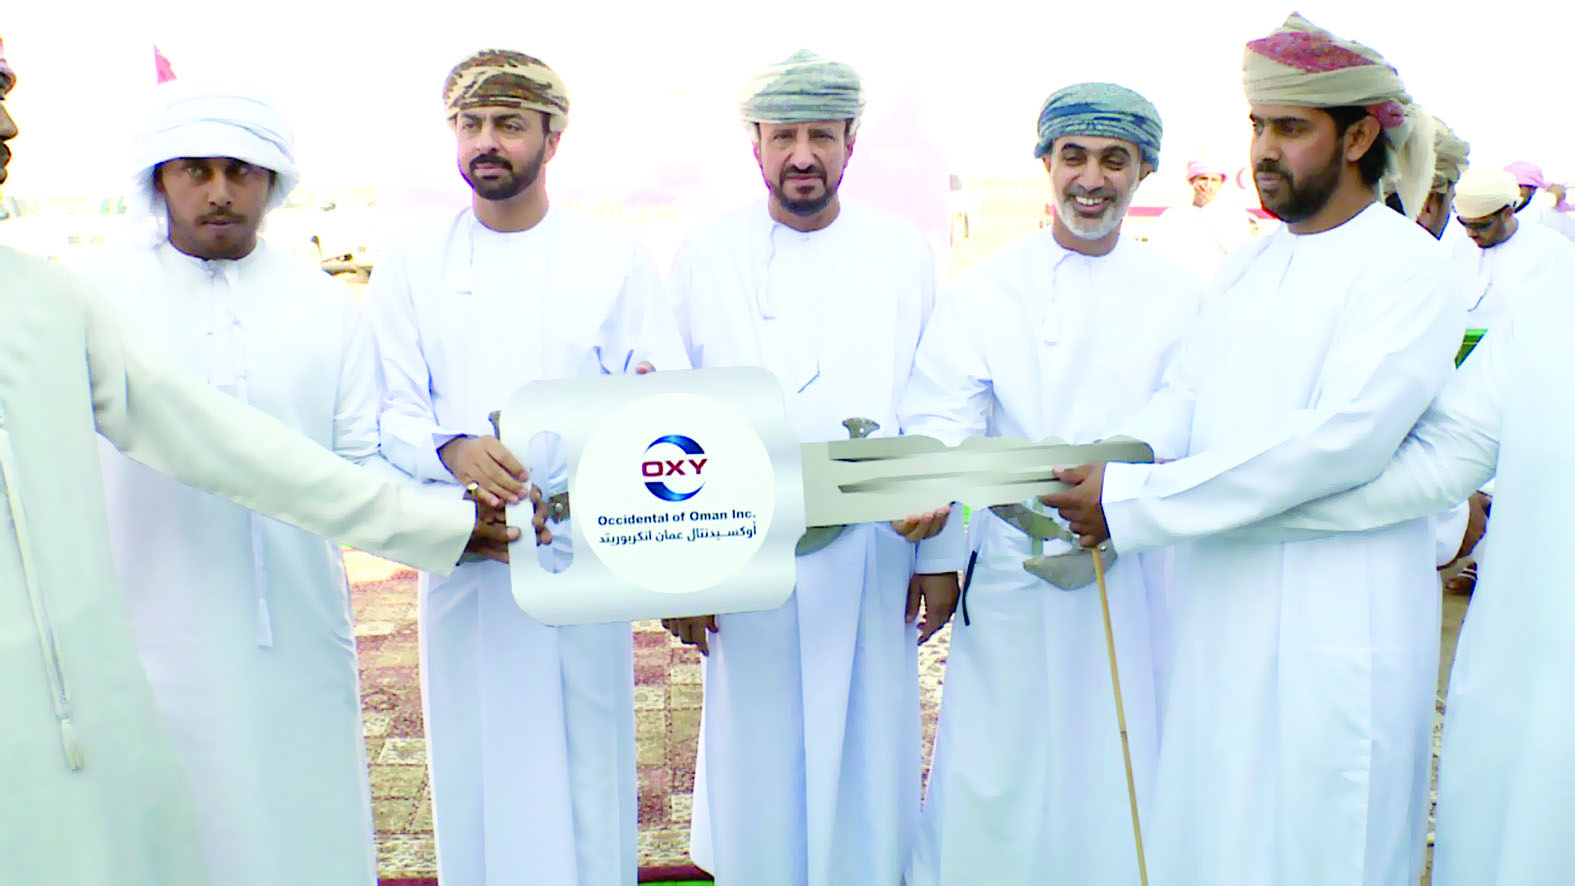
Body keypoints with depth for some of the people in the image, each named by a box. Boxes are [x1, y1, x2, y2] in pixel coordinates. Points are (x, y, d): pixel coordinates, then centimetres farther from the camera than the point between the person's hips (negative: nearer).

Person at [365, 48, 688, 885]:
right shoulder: (411, 265, 8)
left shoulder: (615, 260, 6)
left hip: (588, 552, 0)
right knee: (481, 771, 7)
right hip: (465, 557, 1)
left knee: (586, 768, 6)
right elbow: (388, 410, 1)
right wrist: (453, 449, -20)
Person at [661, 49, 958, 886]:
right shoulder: (705, 257, 1)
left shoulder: (905, 254, 4)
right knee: (760, 759, 11)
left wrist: (941, 552, 1)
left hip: (874, 557, 1)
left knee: (865, 753, 11)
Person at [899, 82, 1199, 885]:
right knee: (995, 771, 5)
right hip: (1014, 565, -1)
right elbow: (943, 417, -7)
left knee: (1123, 774, 11)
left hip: (1137, 569, 2)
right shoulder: (985, 290, 0)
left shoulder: (1176, 296, 5)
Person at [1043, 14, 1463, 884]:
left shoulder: (1410, 268, -8)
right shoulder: (1249, 266, 14)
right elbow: (1181, 397, 6)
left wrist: (1132, 501, -22)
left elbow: (1342, 439, -21)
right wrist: (1103, 476, -16)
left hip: (1333, 622, -6)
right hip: (1219, 608, 6)